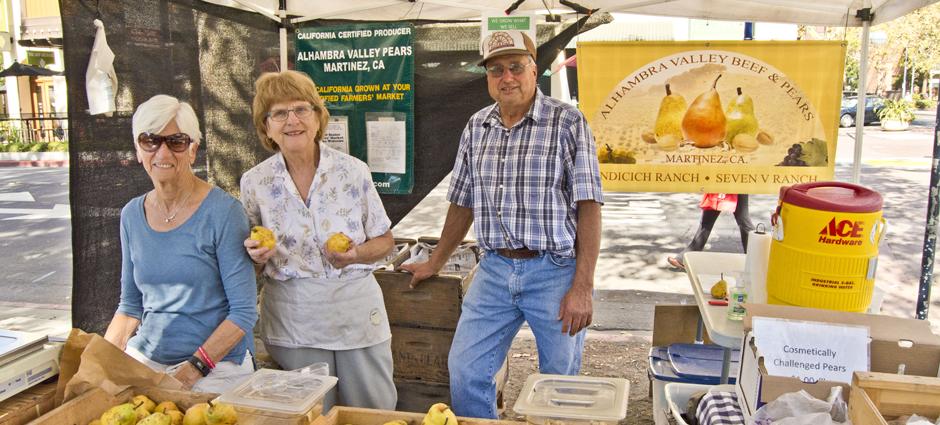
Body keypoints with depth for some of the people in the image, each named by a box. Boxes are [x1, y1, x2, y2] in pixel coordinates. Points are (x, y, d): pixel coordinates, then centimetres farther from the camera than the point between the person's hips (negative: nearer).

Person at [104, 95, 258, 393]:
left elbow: (244, 311, -12)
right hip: (143, 360, 5)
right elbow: (131, 304, 16)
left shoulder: (222, 212, -11)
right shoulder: (132, 215, 7)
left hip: (216, 368, -4)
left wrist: (191, 370, -19)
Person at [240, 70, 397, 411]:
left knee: (376, 411, 12)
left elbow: (385, 241, 2)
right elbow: (252, 252, 9)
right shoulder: (254, 182, -2)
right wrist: (256, 254, -13)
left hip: (357, 311, 0)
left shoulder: (354, 171, -6)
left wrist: (355, 254, -17)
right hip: (293, 318, 1)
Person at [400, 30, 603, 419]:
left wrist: (583, 288, -16)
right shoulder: (477, 127, 8)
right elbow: (462, 203, 16)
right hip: (495, 269, 4)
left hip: (554, 270, -4)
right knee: (464, 372, 6)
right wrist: (434, 264, 19)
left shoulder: (567, 122, -7)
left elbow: (588, 207, -11)